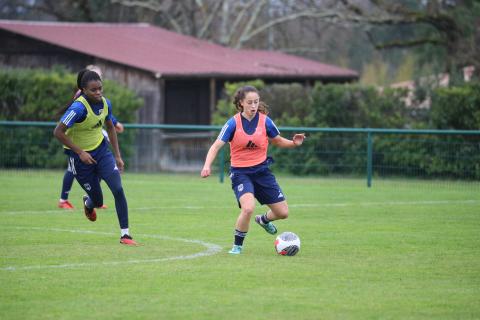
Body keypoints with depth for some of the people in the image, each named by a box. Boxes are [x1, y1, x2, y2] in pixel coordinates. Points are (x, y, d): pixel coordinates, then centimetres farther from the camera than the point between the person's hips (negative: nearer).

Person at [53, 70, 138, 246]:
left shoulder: (105, 103, -7)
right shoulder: (79, 108, -27)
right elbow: (58, 132, -25)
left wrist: (118, 156, 8)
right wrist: (80, 152, -25)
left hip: (101, 150, 4)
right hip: (80, 155, -4)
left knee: (118, 189, -14)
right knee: (98, 202, 4)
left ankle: (124, 234, -6)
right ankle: (88, 203, 45)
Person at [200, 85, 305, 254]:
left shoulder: (265, 121, -4)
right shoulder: (233, 123, -11)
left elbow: (278, 141, 11)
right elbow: (216, 146, -14)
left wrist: (294, 143, -10)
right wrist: (207, 166, -30)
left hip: (262, 170, 4)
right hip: (240, 172, -4)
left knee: (283, 213, 4)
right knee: (248, 208, -30)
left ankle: (264, 220, 41)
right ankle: (237, 245, -7)